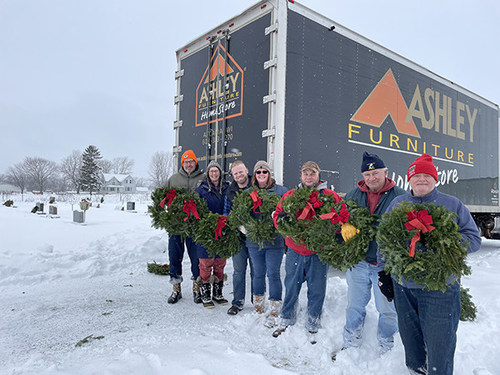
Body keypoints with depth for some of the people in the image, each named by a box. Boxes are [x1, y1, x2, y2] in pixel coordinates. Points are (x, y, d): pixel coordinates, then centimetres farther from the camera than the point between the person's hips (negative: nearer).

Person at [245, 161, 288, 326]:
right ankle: (258, 308, 31)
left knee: (273, 275, 1)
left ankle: (275, 312, 13)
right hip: (254, 240, 3)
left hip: (275, 240, -3)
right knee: (258, 274, 16)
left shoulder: (281, 191, 0)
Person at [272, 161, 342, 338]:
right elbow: (277, 214, 8)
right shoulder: (289, 195, 7)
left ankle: (313, 326, 30)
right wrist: (281, 218, -16)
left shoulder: (330, 196, 0)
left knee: (316, 291, 11)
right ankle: (286, 321, 34)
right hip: (295, 252, 2)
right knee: (291, 288, 14)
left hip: (318, 252, -1)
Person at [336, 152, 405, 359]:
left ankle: (386, 349, 34)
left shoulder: (399, 196, -6)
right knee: (354, 305, 17)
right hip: (358, 262, 3)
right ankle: (351, 343, 36)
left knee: (387, 309, 12)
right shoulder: (354, 194, 4)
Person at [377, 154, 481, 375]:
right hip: (402, 285, 3)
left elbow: (473, 239, 1)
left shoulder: (453, 205, 3)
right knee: (409, 337, 18)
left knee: (439, 342, 3)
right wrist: (383, 272, 7)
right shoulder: (397, 204, 10)